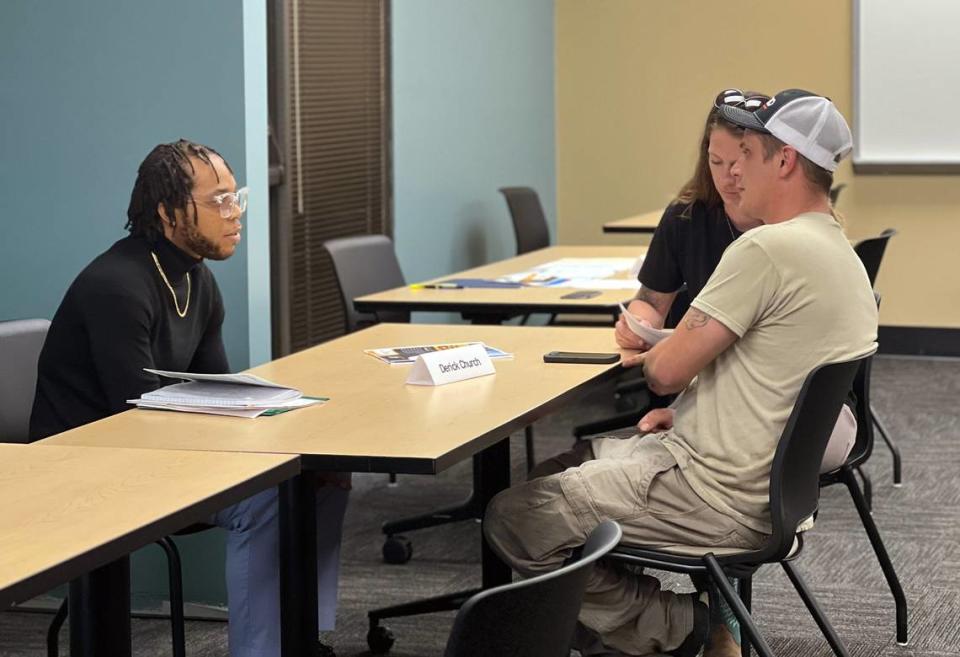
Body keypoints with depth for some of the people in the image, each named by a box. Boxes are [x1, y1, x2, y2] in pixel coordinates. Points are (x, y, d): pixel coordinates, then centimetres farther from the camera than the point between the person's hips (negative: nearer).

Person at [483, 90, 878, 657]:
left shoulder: (768, 249, -21)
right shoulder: (843, 255, 9)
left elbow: (667, 372, -18)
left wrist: (651, 358, 5)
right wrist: (686, 405, 12)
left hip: (720, 498, -10)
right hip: (772, 481, 10)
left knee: (512, 519, -8)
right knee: (573, 458, 24)